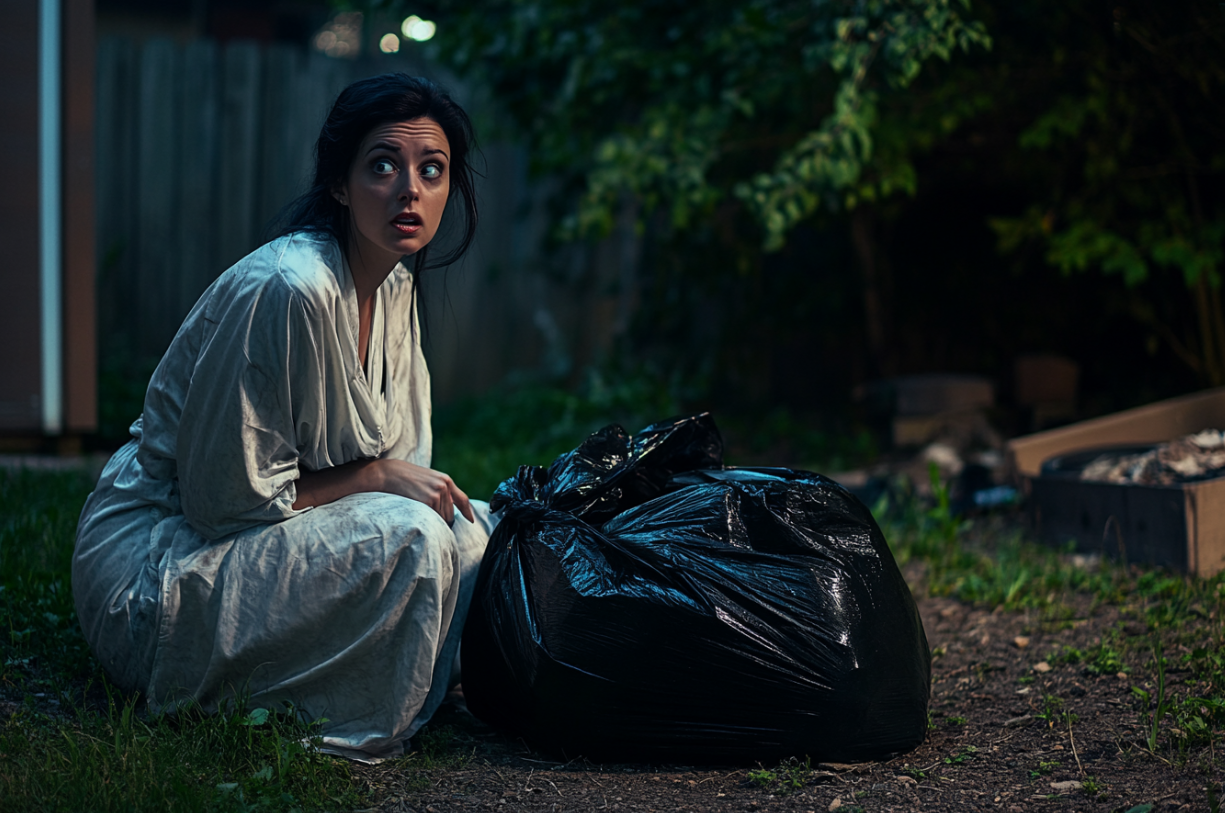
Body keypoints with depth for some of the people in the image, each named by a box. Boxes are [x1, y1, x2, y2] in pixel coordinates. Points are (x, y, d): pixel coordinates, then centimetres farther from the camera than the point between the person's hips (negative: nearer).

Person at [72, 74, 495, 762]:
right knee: (412, 539, -26)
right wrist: (380, 475, -19)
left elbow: (401, 458, 12)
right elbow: (224, 496, -23)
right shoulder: (287, 291, -26)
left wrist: (431, 489, -9)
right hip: (153, 564, -8)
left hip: (267, 531, 9)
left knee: (474, 527, -4)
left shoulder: (395, 285, 3)